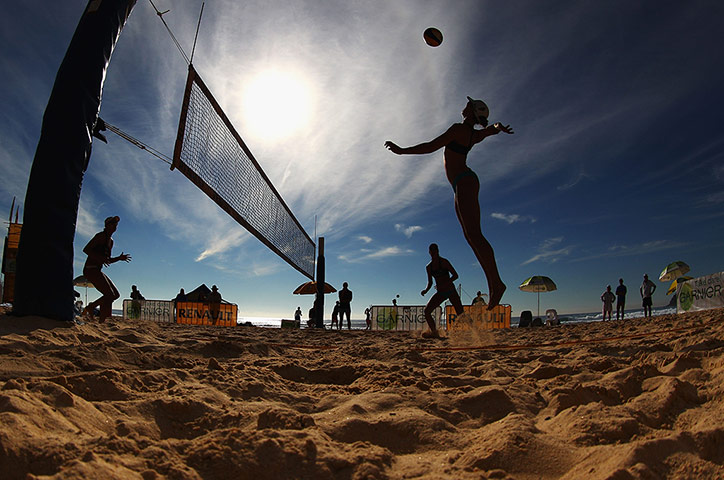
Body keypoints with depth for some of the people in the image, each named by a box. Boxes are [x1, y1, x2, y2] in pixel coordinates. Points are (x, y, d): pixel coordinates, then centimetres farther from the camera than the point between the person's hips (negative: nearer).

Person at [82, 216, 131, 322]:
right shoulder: (101, 236, -8)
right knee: (109, 294, -16)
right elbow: (86, 249, -17)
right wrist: (100, 258, -26)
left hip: (97, 271, 9)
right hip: (91, 269, -9)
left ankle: (90, 307, 21)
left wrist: (119, 258, 6)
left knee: (116, 294, 10)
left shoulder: (111, 241, 18)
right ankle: (102, 321, -16)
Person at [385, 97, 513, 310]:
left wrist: (402, 151, -8)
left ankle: (496, 282, -17)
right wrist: (499, 127, 58)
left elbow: (431, 146, -12)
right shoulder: (475, 135, 18)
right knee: (471, 236, 3)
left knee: (474, 235, -16)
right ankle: (493, 285, 2)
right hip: (463, 184, 10)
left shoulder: (458, 129, -7)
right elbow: (494, 127, 38)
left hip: (465, 182, -10)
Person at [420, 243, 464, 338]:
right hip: (440, 293, 5)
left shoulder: (444, 262, -8)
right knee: (427, 311, -7)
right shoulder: (428, 267, 7)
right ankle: (434, 332, 2)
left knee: (461, 314, -11)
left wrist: (445, 284, -23)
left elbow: (455, 275, -10)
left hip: (451, 291, -4)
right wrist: (426, 290, -6)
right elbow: (430, 282, 15)